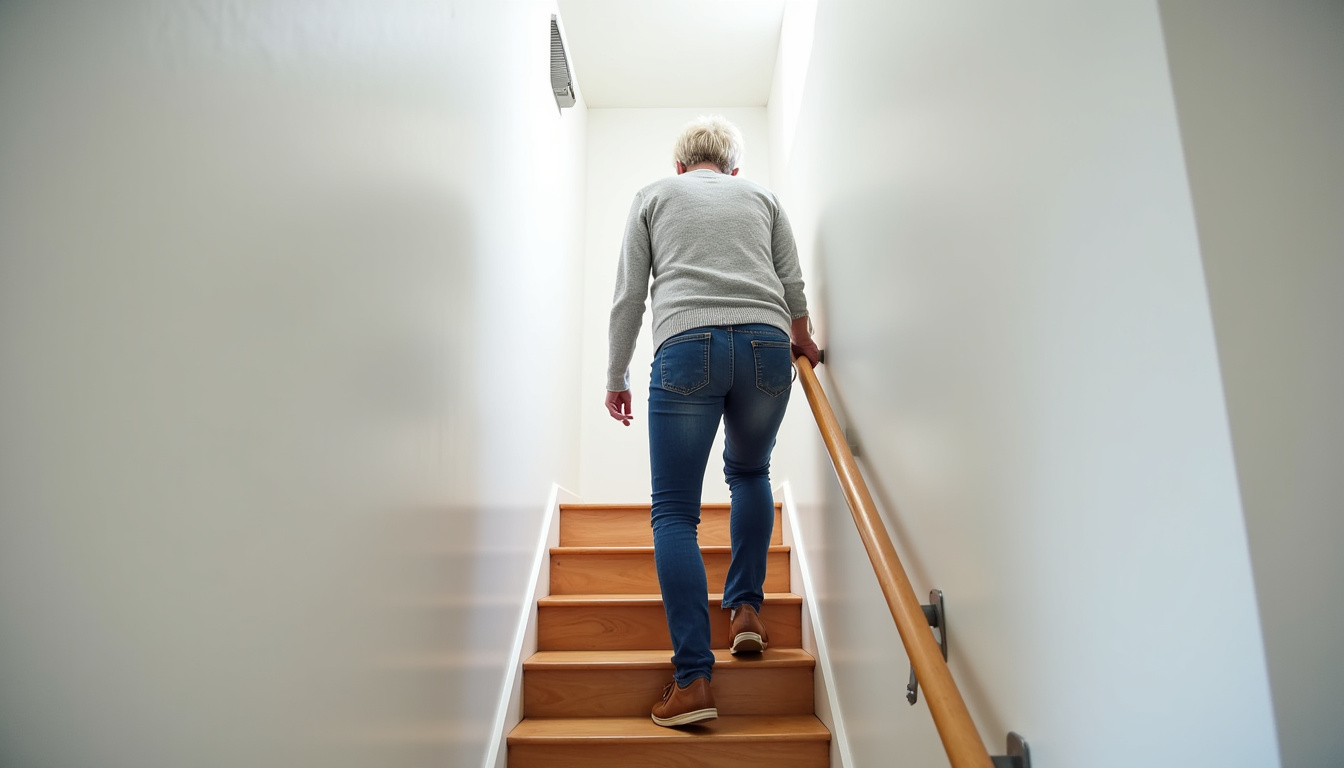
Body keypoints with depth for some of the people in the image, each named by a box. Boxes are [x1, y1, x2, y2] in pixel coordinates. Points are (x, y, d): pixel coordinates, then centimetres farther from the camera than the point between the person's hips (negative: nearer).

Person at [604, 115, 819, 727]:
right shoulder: (762, 196, 25)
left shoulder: (653, 195, 22)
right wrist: (800, 339, 38)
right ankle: (746, 610, 20)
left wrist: (616, 376, 21)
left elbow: (628, 297, 14)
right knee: (750, 472, 27)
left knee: (675, 511, 1)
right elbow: (793, 286, 19)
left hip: (686, 346, -2)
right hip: (765, 344, 3)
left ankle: (693, 680, -4)